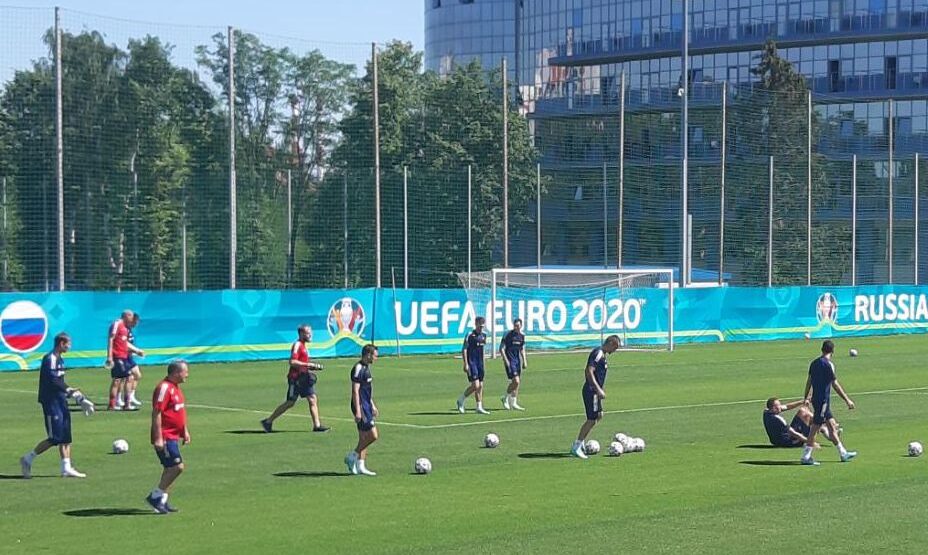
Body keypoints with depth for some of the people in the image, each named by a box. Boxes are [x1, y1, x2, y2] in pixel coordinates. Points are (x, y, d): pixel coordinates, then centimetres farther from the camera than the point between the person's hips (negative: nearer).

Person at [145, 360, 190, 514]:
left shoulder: (175, 388, 14)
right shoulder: (164, 388, -18)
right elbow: (156, 413, -21)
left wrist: (185, 431, 24)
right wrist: (158, 438, -23)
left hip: (173, 436, 10)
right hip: (165, 437, -10)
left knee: (171, 468, 12)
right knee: (177, 467, -12)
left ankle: (162, 501, 19)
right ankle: (155, 496, -3)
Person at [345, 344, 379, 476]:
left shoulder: (366, 368, 14)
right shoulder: (358, 369, -16)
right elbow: (355, 391, -20)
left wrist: (372, 406, 27)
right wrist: (357, 411, -23)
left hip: (367, 407, 10)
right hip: (361, 407, -10)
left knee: (364, 438, 9)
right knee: (373, 435, -11)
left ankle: (360, 466, 11)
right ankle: (352, 457, 0)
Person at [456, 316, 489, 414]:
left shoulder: (483, 335, 10)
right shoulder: (470, 335, -11)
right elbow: (464, 350, -11)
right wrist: (466, 364, -16)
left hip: (480, 364, 7)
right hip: (471, 363, -7)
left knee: (480, 385, 6)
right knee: (475, 385, -12)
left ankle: (479, 407, 10)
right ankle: (461, 400, 6)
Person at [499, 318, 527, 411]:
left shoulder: (522, 336, 9)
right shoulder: (508, 335, -10)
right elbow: (501, 348, -10)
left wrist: (524, 361, 13)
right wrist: (505, 360, -18)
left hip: (517, 361, 7)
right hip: (510, 361, -7)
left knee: (517, 382, 8)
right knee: (516, 381, -15)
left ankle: (513, 404, 16)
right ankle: (505, 398, 3)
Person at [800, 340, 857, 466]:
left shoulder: (814, 363, 10)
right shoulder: (828, 364, -14)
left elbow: (809, 381, 16)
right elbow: (835, 384, -14)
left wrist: (806, 397, 27)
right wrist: (847, 400, -10)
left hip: (816, 399, 9)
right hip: (823, 400, -9)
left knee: (832, 425, 15)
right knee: (815, 427, -5)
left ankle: (843, 454, 21)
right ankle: (806, 457, -3)